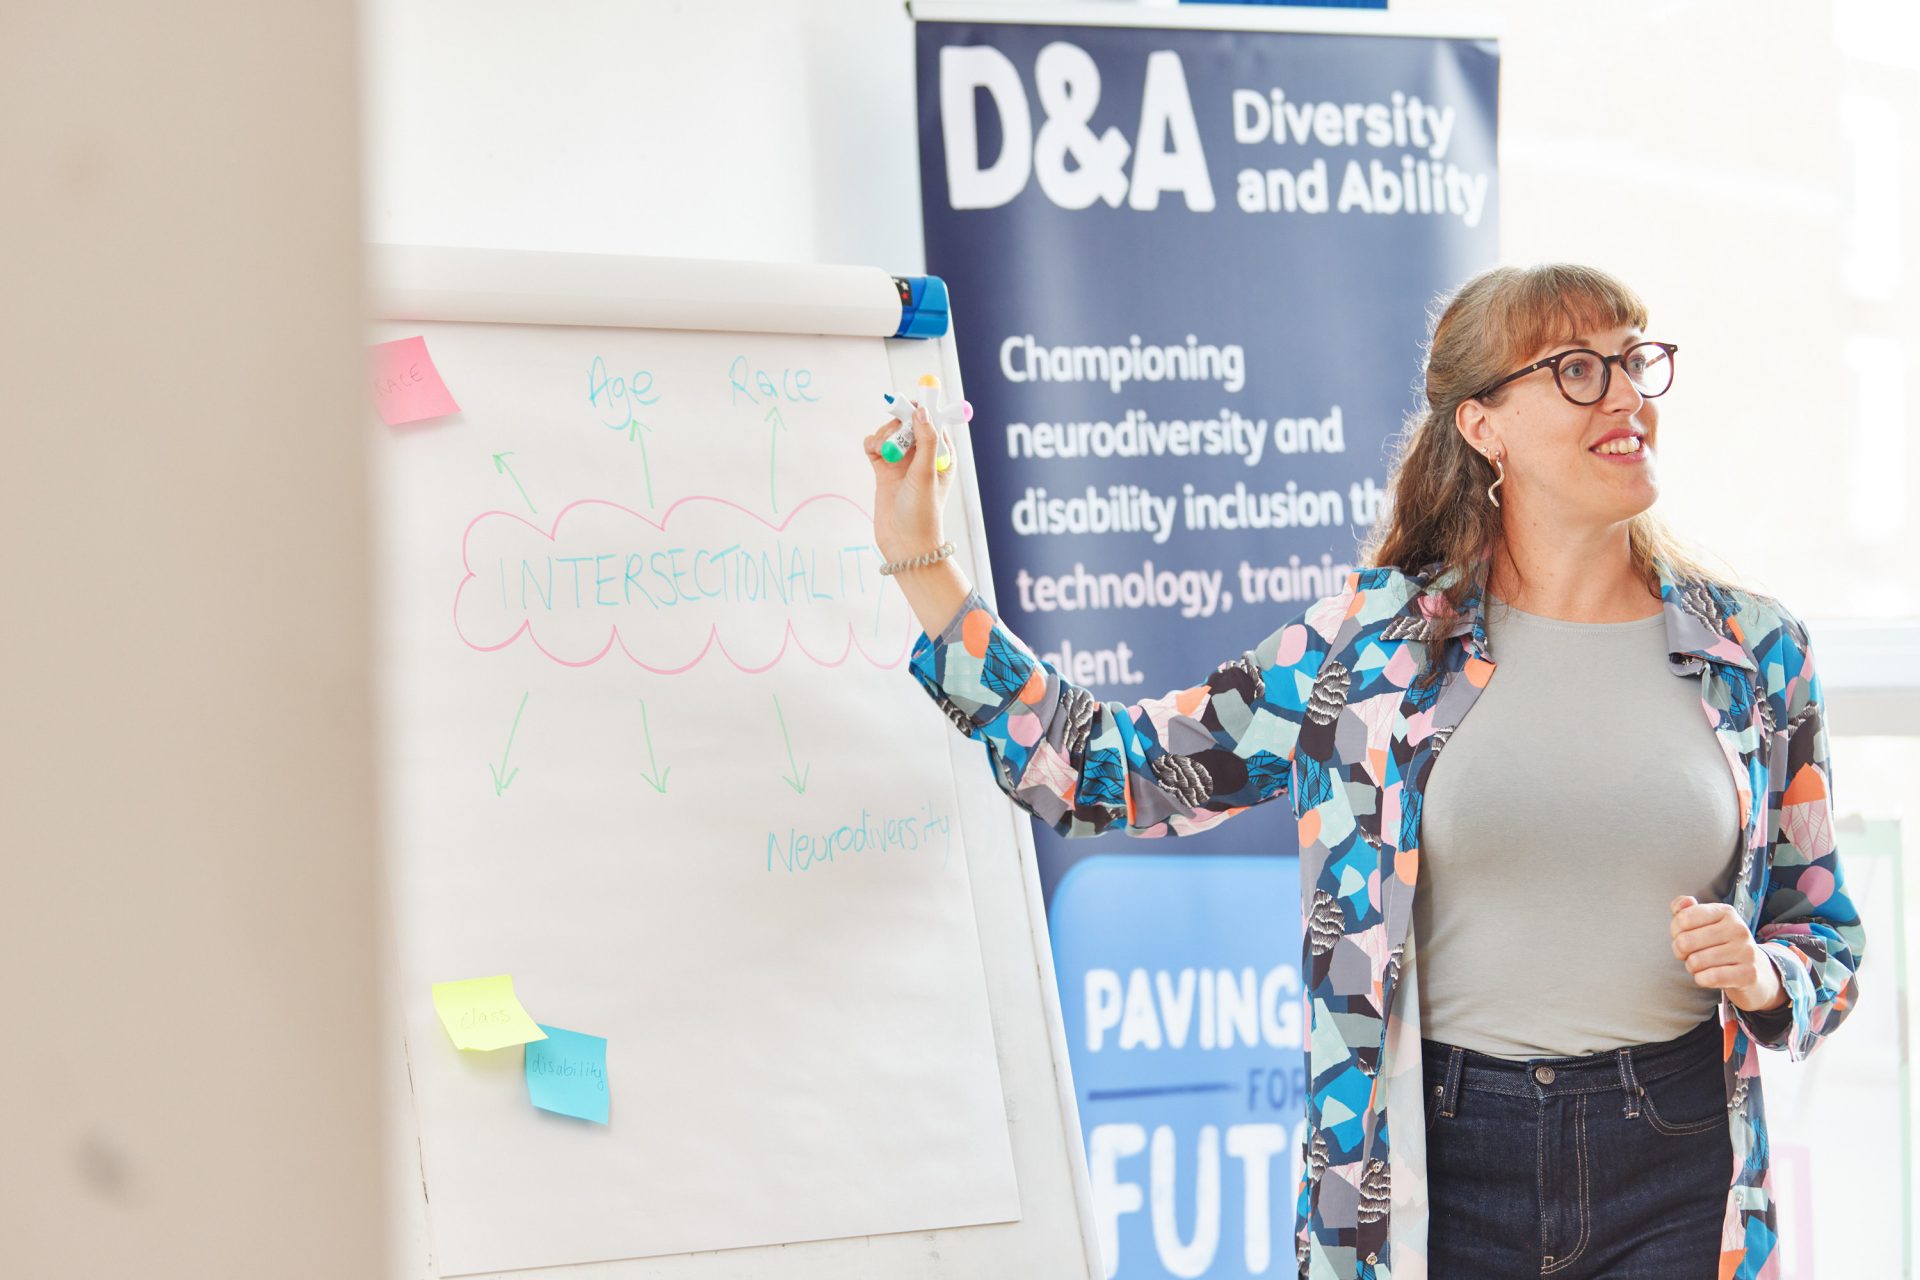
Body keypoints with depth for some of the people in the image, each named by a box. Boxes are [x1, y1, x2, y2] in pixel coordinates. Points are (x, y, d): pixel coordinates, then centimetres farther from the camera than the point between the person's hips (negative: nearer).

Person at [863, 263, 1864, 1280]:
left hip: (1674, 1165, 1)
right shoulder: (1375, 643, 1)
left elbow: (1826, 930, 13)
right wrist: (920, 563, -1)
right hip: (1440, 1173, -1)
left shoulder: (1753, 652, 5)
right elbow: (1107, 774, 2)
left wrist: (1763, 977, -11)